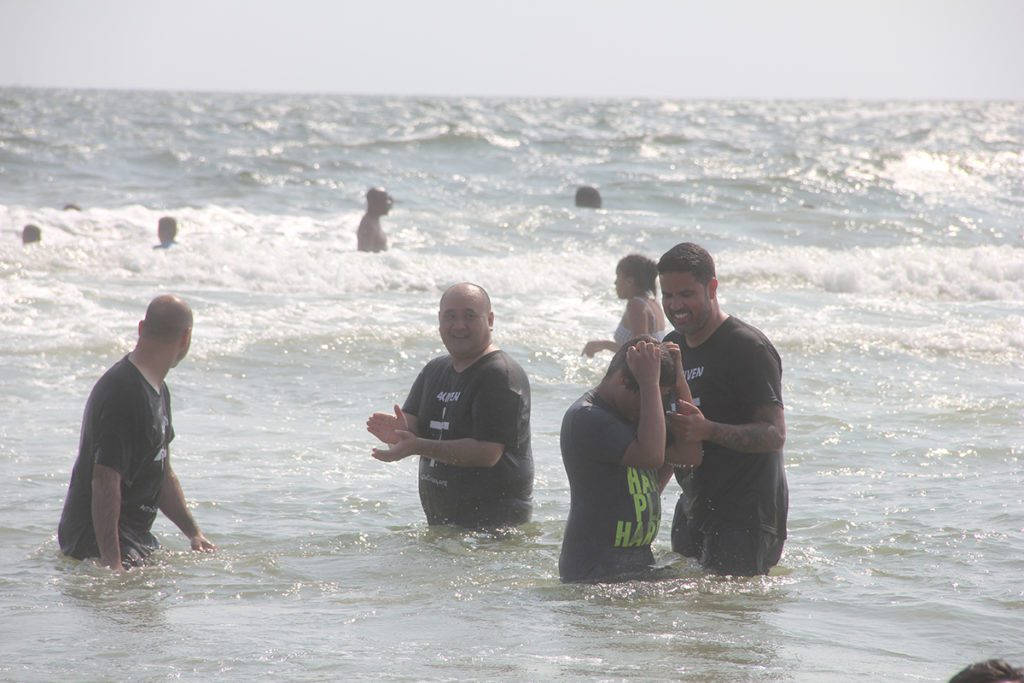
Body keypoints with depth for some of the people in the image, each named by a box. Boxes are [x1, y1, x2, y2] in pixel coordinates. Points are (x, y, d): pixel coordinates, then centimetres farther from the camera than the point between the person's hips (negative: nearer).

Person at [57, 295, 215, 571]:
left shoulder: (158, 391, 17)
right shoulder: (123, 393, -19)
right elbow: (105, 481, -25)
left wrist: (194, 533, 18)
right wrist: (112, 563, -29)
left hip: (136, 537, 10)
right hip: (94, 538, -10)